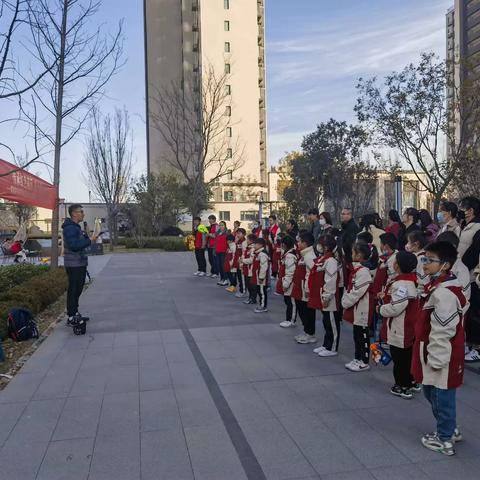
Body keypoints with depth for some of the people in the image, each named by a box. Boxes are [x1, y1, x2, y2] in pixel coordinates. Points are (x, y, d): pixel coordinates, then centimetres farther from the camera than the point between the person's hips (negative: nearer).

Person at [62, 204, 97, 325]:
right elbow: (73, 246, -26)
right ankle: (71, 318, -1)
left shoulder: (76, 227, 17)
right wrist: (90, 241, -21)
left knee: (78, 289, 17)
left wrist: (89, 238, 8)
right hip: (74, 265, -10)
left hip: (80, 264, 10)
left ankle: (75, 313, 28)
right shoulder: (70, 228, -17)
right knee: (73, 290, -6)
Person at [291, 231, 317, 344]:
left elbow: (311, 274, -25)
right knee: (301, 311, 18)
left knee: (308, 312, 1)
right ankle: (306, 332, 30)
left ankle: (310, 335, 12)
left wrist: (307, 289, -23)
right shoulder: (304, 255, 13)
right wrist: (296, 286, 22)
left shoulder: (309, 256, -20)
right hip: (300, 290, 10)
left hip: (305, 291, -10)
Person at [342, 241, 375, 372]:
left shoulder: (363, 271, -20)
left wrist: (346, 302, -13)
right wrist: (345, 301, 9)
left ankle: (364, 362, 13)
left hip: (361, 309, -10)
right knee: (357, 335, 17)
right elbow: (349, 289, 17)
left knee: (362, 335, 2)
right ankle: (358, 359, 29)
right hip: (355, 308, 10)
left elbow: (357, 292, -22)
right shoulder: (356, 269, 10)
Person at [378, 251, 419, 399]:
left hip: (400, 329, -10)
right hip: (409, 327, 10)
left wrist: (380, 308, -11)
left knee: (399, 358, 4)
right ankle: (411, 382, 35)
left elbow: (395, 308, -28)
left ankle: (403, 387, 15)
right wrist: (385, 297, 9)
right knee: (408, 356, 22)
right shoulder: (410, 280, 6)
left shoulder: (401, 284, -25)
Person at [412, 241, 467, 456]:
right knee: (431, 391, 21)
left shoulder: (444, 293, -24)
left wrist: (436, 359, -20)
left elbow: (442, 331, -25)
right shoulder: (436, 286, 10)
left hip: (441, 357, -10)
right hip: (434, 354, 10)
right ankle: (449, 430, 38)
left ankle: (445, 440, 22)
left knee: (442, 396, 5)